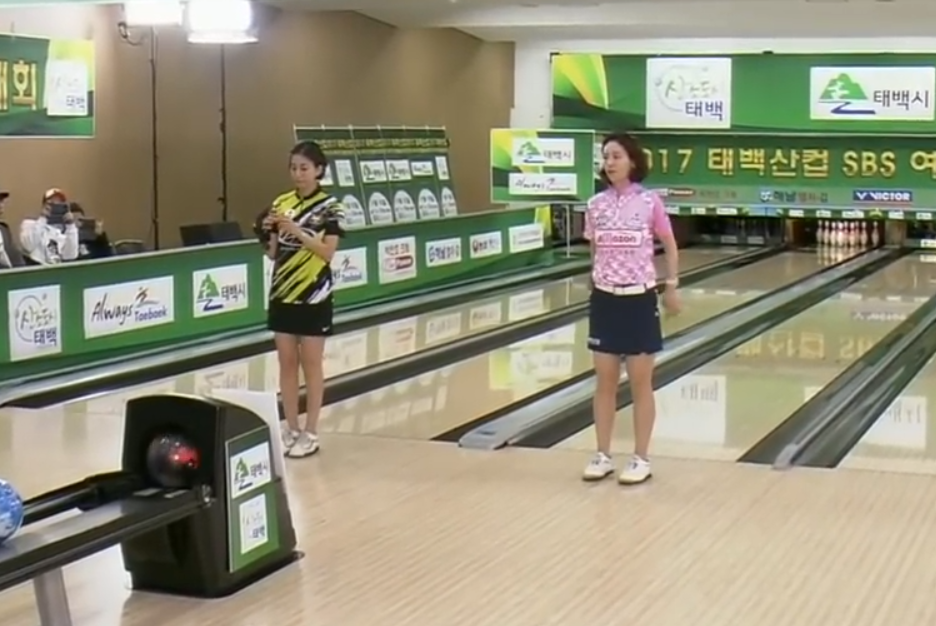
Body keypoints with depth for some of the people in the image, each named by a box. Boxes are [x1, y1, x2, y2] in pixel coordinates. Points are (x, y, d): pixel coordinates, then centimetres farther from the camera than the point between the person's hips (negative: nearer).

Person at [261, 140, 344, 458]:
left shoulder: (329, 207, -7)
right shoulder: (281, 203, 5)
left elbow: (327, 252, -14)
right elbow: (273, 254, 7)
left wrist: (298, 231, -23)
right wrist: (269, 232, -12)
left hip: (314, 296, -4)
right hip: (283, 294, 4)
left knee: (311, 364, 1)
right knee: (287, 363, 8)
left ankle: (310, 433, 8)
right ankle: (291, 429, 16)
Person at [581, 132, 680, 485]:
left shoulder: (650, 203, -6)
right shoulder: (596, 205, 1)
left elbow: (670, 247, 4)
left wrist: (671, 288, 5)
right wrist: (599, 286, 12)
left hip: (639, 300, -3)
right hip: (604, 300, 3)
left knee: (640, 384, 4)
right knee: (605, 382, 8)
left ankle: (641, 459, 14)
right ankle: (602, 456, 18)